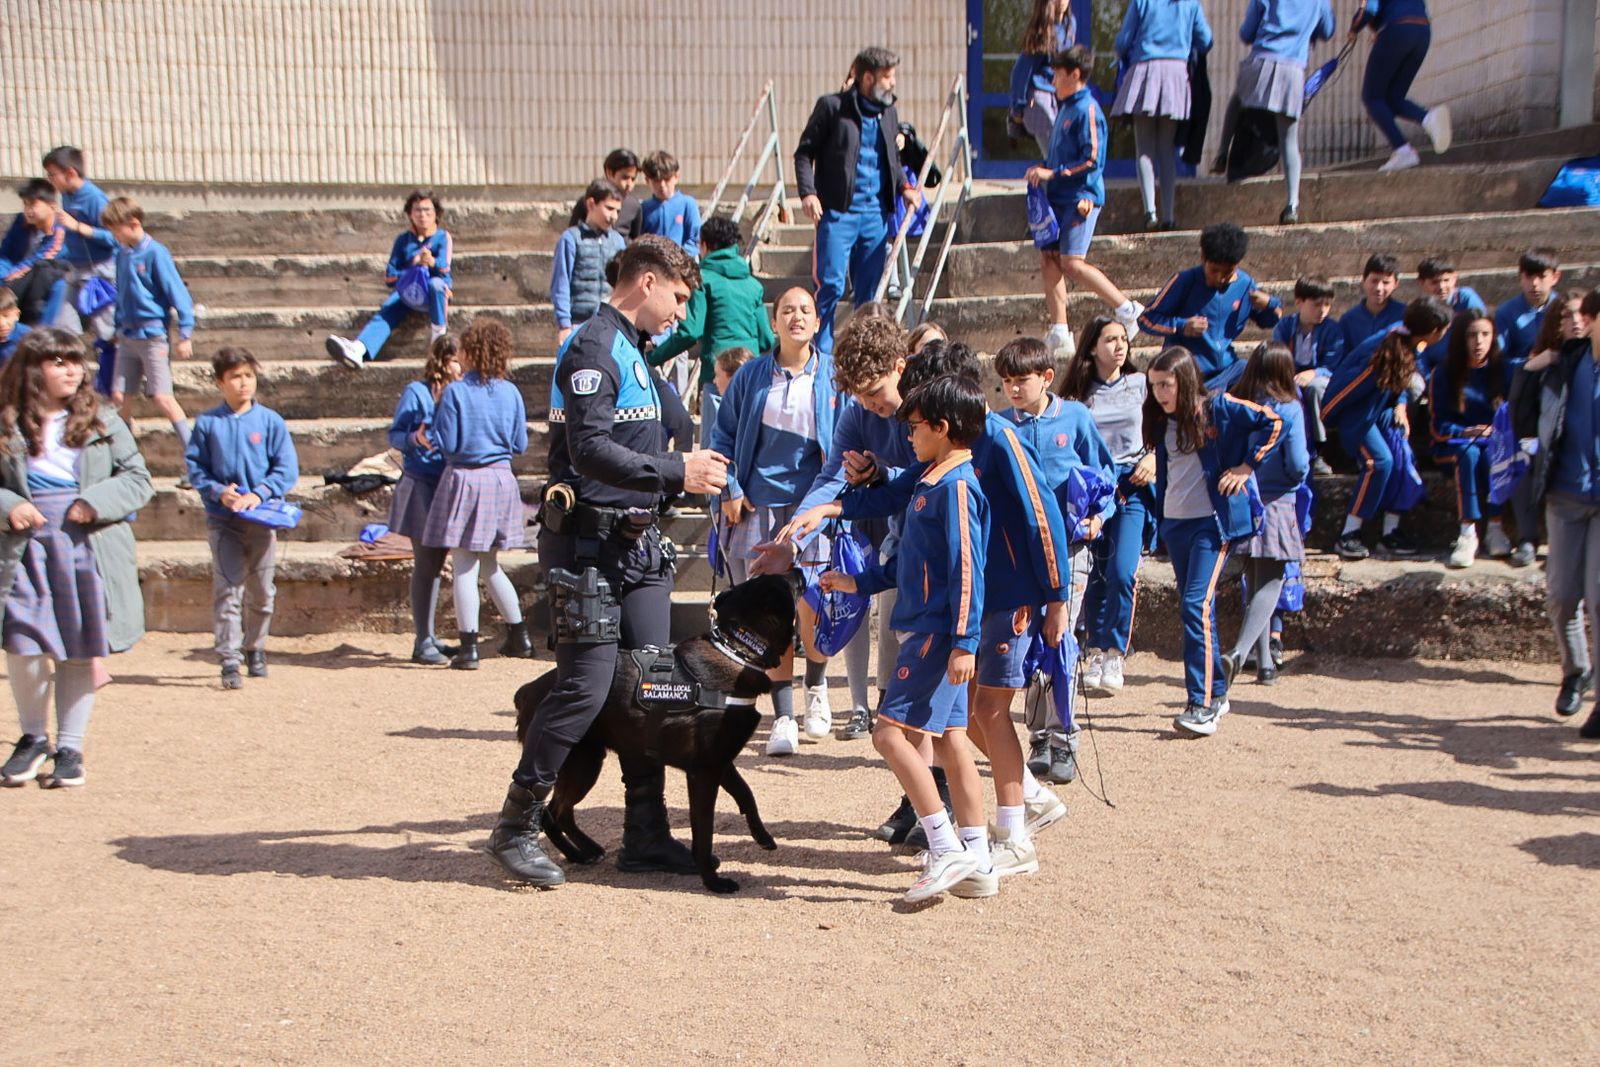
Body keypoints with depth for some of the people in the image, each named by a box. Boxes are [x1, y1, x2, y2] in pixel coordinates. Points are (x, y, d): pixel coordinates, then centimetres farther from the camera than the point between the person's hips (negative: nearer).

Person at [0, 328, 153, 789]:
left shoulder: (103, 423, 5)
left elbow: (138, 479, 3)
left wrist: (96, 502, -12)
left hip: (89, 548, 1)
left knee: (81, 651, 5)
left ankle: (69, 747, 19)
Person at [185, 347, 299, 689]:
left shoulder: (270, 421, 0)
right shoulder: (207, 423, 2)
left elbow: (287, 468, -3)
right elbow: (195, 467, 3)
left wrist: (258, 494, -15)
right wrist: (219, 491, -14)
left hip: (261, 519, 1)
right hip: (222, 520, -1)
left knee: (261, 592, 11)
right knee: (226, 589, -8)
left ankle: (255, 648, 30)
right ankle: (229, 660, -7)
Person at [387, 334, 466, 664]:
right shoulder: (416, 392, -5)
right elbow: (394, 435, -5)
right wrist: (415, 439, -24)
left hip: (449, 487, 6)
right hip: (422, 488, -6)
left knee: (436, 562, 12)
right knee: (425, 563, -5)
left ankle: (429, 637, 20)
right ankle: (422, 642, -1)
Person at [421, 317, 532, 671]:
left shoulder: (455, 392, -10)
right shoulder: (510, 392, 2)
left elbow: (446, 445, -10)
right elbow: (520, 445, 7)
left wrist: (438, 410, 6)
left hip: (465, 480, -5)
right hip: (501, 480, 5)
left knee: (464, 566, -1)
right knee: (490, 565, 19)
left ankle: (469, 647, -2)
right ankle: (519, 637, 23)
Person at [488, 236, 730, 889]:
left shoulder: (633, 348, 19)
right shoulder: (593, 348, -12)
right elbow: (591, 449, -23)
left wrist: (684, 468, 11)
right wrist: (675, 472, -24)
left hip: (638, 542, 10)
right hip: (590, 544, -10)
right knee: (586, 686, -9)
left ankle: (646, 837, 15)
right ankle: (515, 828, 5)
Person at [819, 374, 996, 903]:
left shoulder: (956, 484, -15)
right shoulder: (933, 480, 16)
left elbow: (967, 566, -20)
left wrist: (964, 641, -23)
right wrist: (858, 582, 25)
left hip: (939, 633, -10)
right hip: (931, 630, 10)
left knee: (891, 731, -11)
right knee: (949, 739, 10)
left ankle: (946, 849, -8)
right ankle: (976, 864, 14)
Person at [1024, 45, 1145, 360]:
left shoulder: (1087, 110, -12)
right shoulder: (1065, 107, 17)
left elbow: (1092, 160, -18)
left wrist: (1052, 173, -17)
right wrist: (1042, 169, 5)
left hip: (1080, 197, -9)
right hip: (1059, 197, 9)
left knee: (1072, 263, -14)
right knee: (1048, 258, 4)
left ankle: (1127, 309, -2)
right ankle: (1060, 334, 7)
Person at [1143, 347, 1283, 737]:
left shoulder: (1218, 408, -7)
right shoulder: (1161, 421, 11)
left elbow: (1272, 423, -9)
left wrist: (1246, 466, -11)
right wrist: (1157, 517, 15)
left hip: (1212, 521, -7)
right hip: (1175, 522, 7)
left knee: (1196, 605, -17)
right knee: (1194, 609, 11)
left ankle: (1203, 705, -17)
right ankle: (1216, 692, 23)